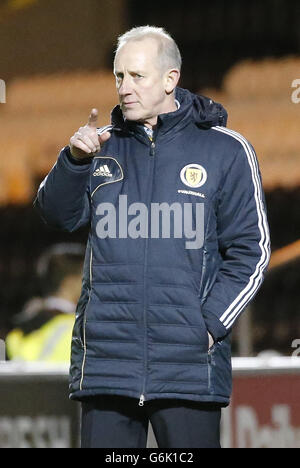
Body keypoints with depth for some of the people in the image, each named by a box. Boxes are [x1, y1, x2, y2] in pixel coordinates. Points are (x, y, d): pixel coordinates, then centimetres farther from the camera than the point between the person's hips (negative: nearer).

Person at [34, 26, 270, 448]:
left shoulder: (225, 150, 3)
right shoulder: (105, 147, 13)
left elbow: (250, 252, 4)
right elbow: (59, 215, 0)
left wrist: (211, 325, -7)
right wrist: (75, 160, -18)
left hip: (189, 365, -3)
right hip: (105, 362, 3)